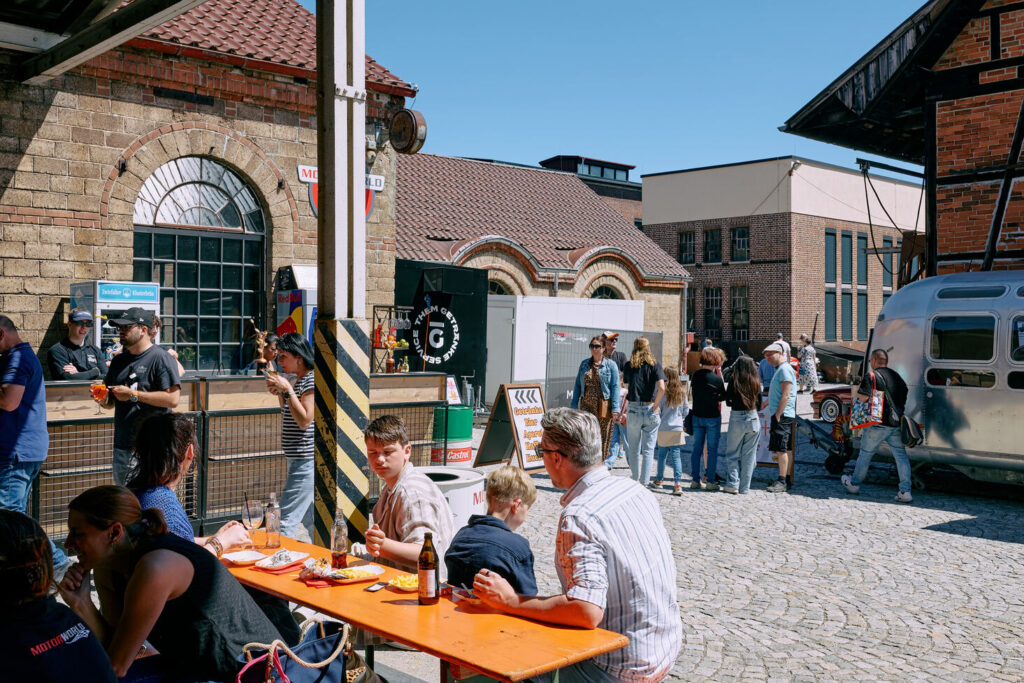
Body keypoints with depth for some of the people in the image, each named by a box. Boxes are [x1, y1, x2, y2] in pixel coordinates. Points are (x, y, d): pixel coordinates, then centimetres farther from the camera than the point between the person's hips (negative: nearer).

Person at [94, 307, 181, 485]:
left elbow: (173, 398, -18)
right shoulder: (119, 360, 17)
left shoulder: (160, 358, -7)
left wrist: (133, 394, -16)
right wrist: (103, 399, 1)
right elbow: (111, 402, 25)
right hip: (122, 443, 8)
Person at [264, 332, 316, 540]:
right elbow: (290, 419, 21)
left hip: (306, 460, -10)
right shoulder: (298, 381, 15)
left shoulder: (311, 379, -14)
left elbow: (305, 420, -20)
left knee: (286, 520, -10)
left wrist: (287, 390, -20)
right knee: (308, 518, 16)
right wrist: (280, 394, 8)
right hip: (299, 460, 10)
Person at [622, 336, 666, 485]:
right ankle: (644, 482, 1)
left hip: (634, 410, 1)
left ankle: (636, 479, 23)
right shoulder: (654, 364, -2)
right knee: (648, 449, 4)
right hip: (651, 410, -1)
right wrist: (656, 406, -4)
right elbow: (661, 388, -14)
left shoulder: (629, 365, 2)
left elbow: (627, 387, 10)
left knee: (633, 449, 13)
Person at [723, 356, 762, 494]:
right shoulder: (756, 382, 0)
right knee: (749, 455, 8)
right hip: (753, 419, 3)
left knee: (732, 453, 8)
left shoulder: (734, 381, -7)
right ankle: (744, 487, 12)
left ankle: (732, 484, 5)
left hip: (737, 418, -2)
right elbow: (759, 405, 6)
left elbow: (728, 401, -1)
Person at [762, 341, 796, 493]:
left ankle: (783, 482, -10)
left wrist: (777, 415, -20)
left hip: (783, 415, -10)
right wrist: (767, 402, 29)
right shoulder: (779, 369, 19)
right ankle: (788, 480, 16)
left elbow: (786, 395, -19)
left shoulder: (784, 369, -13)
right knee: (785, 449, 12)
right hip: (779, 414, 10)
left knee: (781, 449, -10)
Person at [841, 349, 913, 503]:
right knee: (901, 455, 5)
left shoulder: (871, 375, -9)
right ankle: (905, 491, -1)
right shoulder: (896, 376, 13)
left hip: (878, 424, -5)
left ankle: (854, 484, 24)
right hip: (897, 424, 5)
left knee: (865, 453, 10)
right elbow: (904, 397, 17)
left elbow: (863, 397, -16)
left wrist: (860, 385, 2)